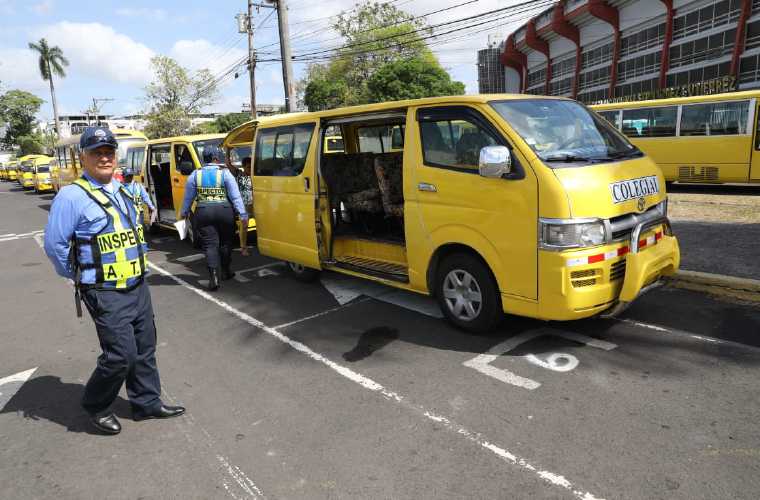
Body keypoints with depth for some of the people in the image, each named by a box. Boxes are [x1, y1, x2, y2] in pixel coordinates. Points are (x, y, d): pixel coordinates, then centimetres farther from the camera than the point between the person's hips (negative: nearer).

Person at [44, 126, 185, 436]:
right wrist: (81, 277, -2)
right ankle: (95, 406, 20)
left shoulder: (122, 191, 11)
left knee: (144, 349, 13)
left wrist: (137, 265, 13)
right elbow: (54, 245, -12)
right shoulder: (72, 196, -13)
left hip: (138, 287, 7)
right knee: (121, 355, -6)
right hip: (106, 294, -7)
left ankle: (147, 402, 29)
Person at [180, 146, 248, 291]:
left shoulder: (195, 175, 5)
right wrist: (243, 215, -5)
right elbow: (236, 197, -7)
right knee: (225, 242, 15)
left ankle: (213, 276, -12)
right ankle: (226, 271, 28)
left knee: (210, 244, 1)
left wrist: (184, 213, 24)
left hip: (203, 212, 1)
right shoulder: (225, 173, -3)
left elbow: (188, 198, 10)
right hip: (224, 211, -1)